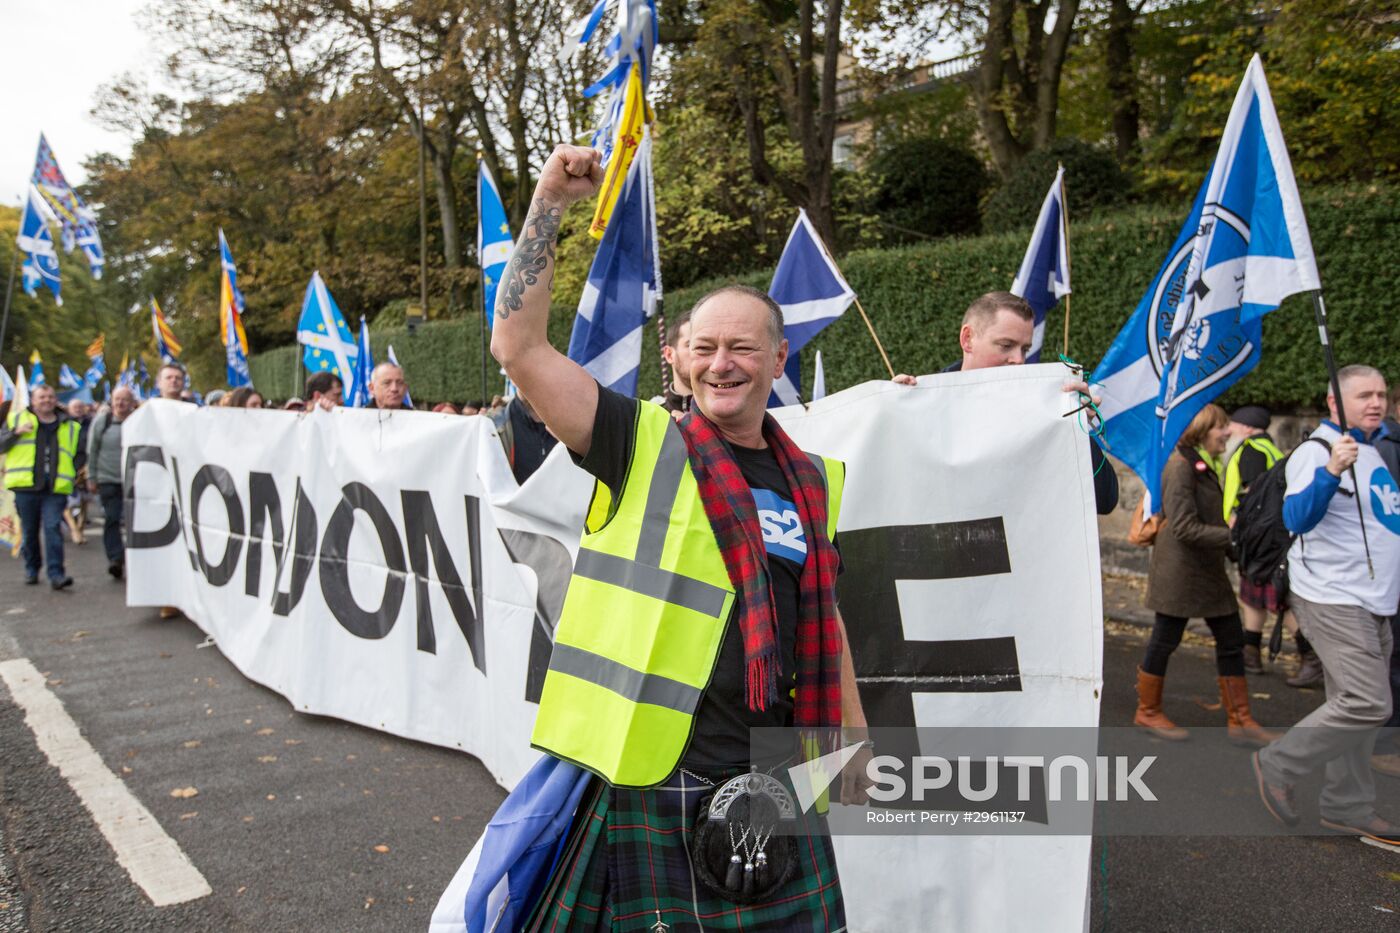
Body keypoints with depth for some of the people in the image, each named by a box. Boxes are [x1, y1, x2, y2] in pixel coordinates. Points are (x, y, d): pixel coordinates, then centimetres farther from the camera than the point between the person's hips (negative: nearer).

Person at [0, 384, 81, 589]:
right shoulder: (17, 418, 12)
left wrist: (74, 473, 7)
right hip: (26, 487, 0)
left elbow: (78, 455, 23)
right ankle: (31, 569, 25)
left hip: (56, 489, 0)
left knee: (53, 529, -11)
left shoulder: (69, 426, 15)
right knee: (29, 531, 8)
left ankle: (56, 574, -14)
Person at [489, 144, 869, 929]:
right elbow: (519, 346, -13)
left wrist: (855, 739, 19)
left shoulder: (813, 482, 8)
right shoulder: (645, 445, -5)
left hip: (773, 781, 4)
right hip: (654, 784, -4)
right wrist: (550, 206, -14)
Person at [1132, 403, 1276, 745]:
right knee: (1164, 640, 4)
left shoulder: (1207, 465, 14)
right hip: (1179, 570, -10)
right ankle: (1147, 712, 19)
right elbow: (1185, 528, -22)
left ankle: (1240, 721, 17)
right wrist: (1233, 537, -22)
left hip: (1208, 570, 10)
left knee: (1231, 641, 9)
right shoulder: (1181, 465, -16)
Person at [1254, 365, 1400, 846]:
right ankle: (1277, 765, 1)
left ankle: (1347, 807, 20)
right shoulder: (1316, 451, -11)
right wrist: (1330, 472, -38)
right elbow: (1297, 518, -26)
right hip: (1333, 600, -9)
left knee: (1358, 706, 11)